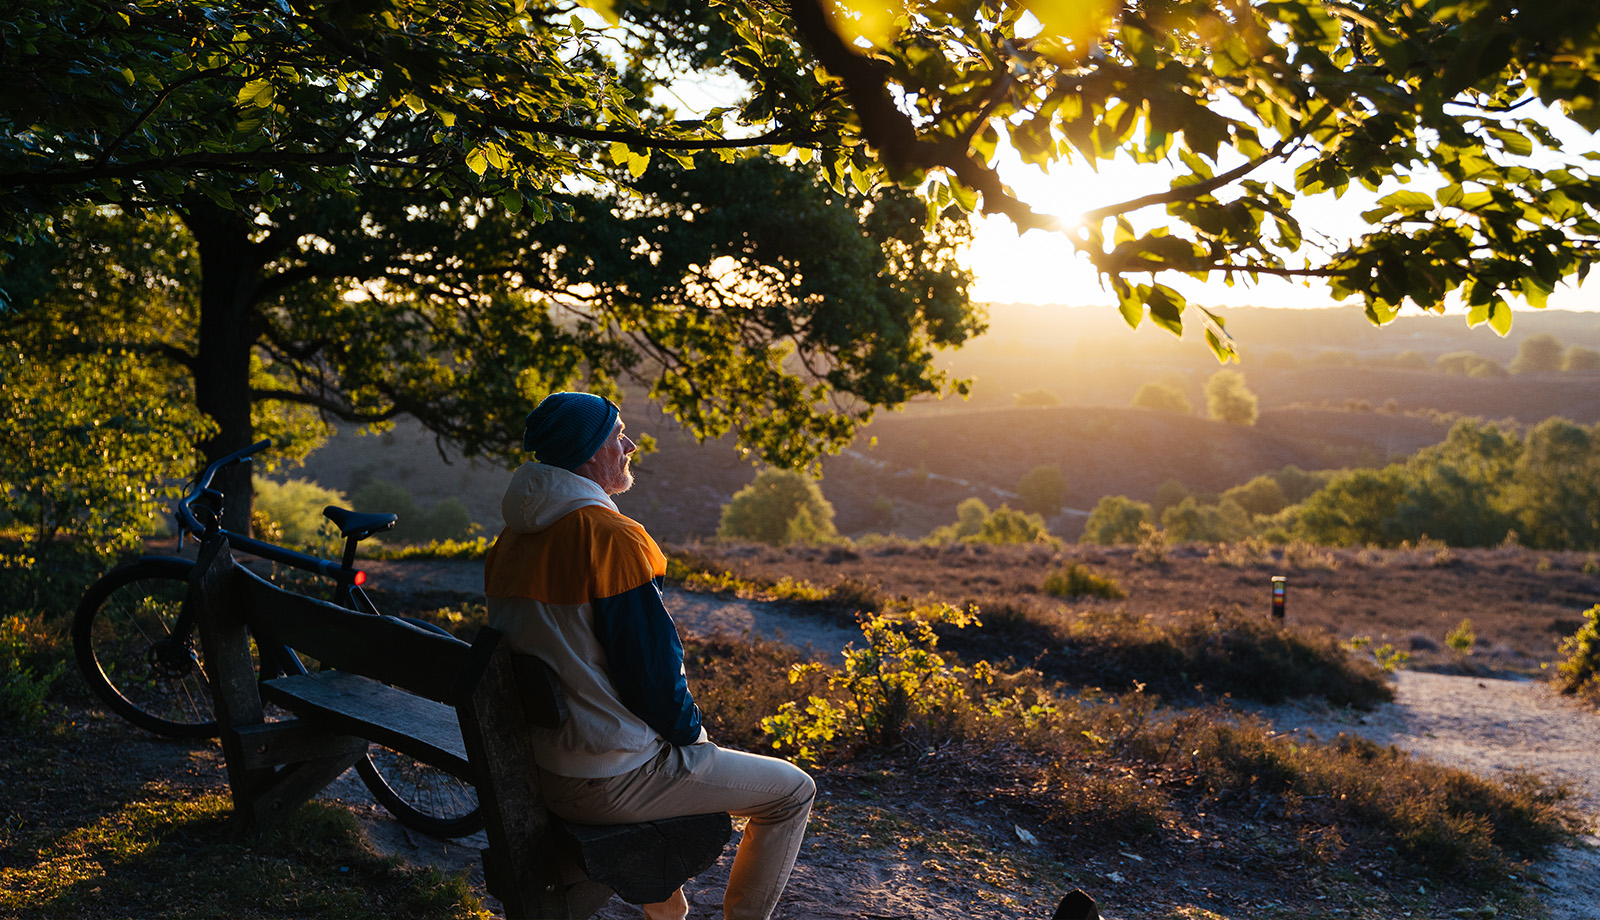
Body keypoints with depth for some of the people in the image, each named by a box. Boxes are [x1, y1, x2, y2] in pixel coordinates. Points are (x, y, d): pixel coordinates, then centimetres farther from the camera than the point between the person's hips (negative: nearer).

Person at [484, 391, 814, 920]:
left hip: (538, 770, 9)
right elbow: (653, 666, -20)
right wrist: (691, 730, 0)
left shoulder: (511, 540, 4)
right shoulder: (612, 537, -22)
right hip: (609, 784, -9)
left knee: (673, 755, 38)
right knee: (793, 791, 7)